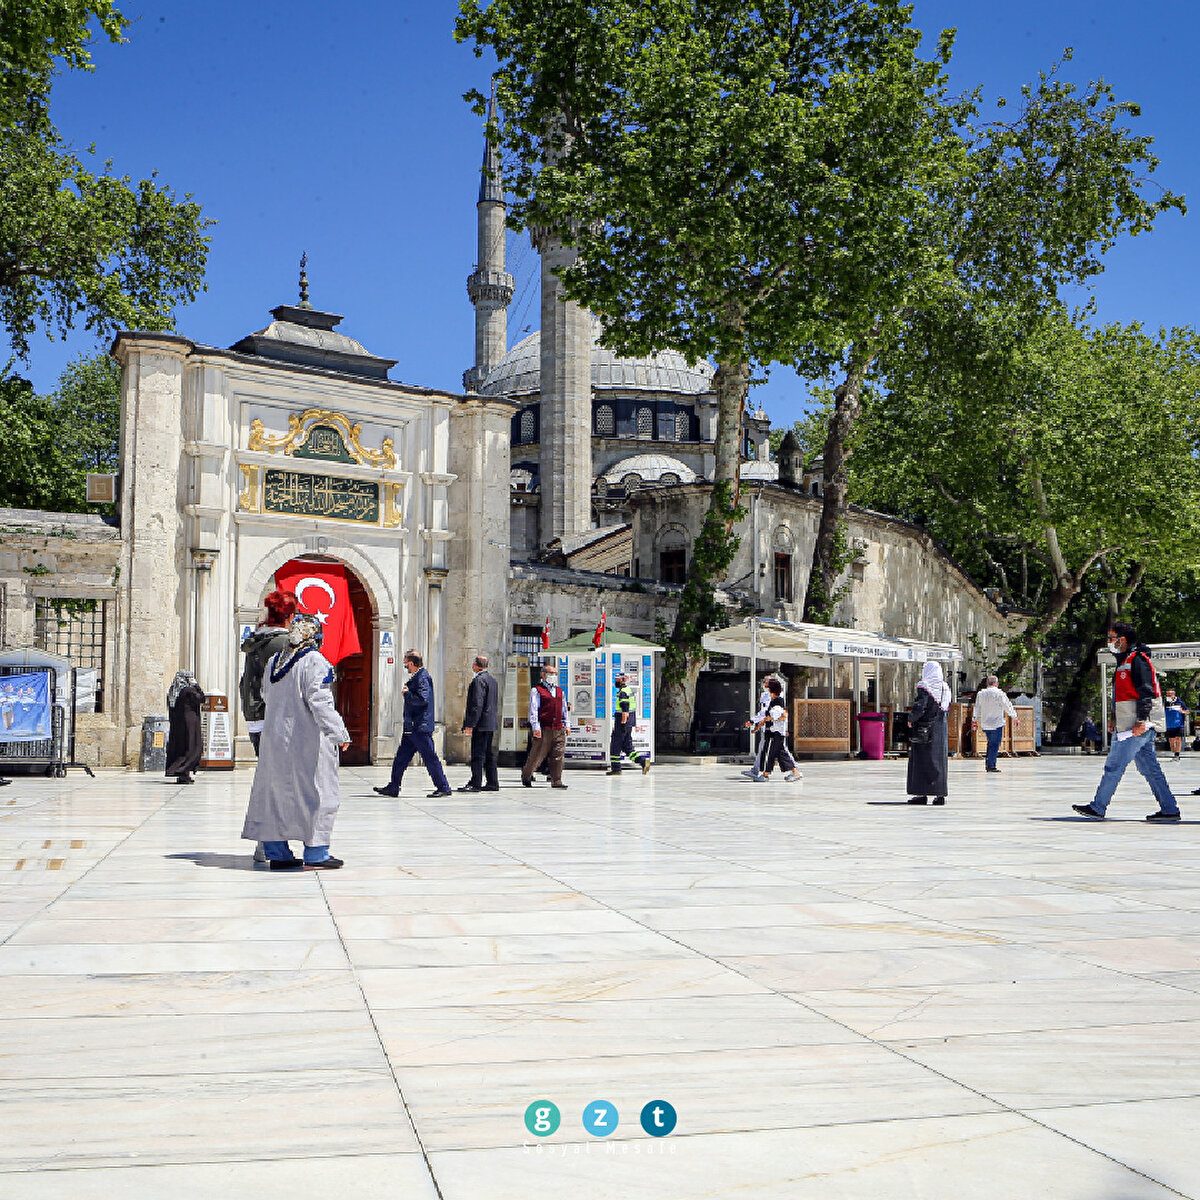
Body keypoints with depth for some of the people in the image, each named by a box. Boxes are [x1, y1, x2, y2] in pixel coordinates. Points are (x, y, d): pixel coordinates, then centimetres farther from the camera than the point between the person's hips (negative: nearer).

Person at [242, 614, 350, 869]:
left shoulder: (273, 661, 9)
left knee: (275, 791, 12)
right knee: (318, 794, 0)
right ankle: (315, 855, 0)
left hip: (273, 737, 7)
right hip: (308, 740, -7)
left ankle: (277, 853, 16)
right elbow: (320, 702, -19)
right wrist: (339, 734, -17)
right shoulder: (315, 662, -13)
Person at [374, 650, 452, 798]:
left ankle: (443, 787, 0)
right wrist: (407, 692, 10)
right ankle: (393, 788, 18)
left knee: (430, 758, -6)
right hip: (411, 728, 11)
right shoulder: (416, 677, 16)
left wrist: (407, 693, -14)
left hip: (421, 727, -11)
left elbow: (423, 699, -26)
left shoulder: (423, 678, -15)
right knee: (401, 757, 12)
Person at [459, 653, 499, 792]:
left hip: (481, 723, -10)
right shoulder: (492, 680, 16)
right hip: (491, 723, 10)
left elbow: (477, 704, -20)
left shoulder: (479, 680, -13)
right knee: (489, 754, 12)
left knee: (477, 755, -7)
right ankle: (493, 783, 14)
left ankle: (476, 783, -6)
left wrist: (470, 724, -19)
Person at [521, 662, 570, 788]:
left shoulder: (560, 691, 19)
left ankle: (556, 781, 4)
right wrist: (535, 727, -14)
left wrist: (567, 724, 14)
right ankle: (525, 777, 20)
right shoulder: (536, 690, 0)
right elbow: (533, 709, -6)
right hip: (543, 729, -5)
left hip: (558, 729, 5)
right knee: (536, 755, 1)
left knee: (557, 756, -1)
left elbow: (564, 709, 23)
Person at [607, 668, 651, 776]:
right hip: (629, 722, 10)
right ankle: (643, 762, 2)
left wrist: (623, 724, -22)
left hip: (621, 721, -10)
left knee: (615, 745, 0)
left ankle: (615, 768, 4)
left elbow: (625, 710, -22)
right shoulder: (629, 691, 16)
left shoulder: (623, 693, -16)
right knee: (627, 747, 11)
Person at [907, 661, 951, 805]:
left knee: (921, 760, 0)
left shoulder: (924, 687, -12)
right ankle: (940, 794, 9)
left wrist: (911, 719, -4)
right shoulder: (945, 687, 8)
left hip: (924, 728, -6)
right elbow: (947, 708, 12)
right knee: (940, 759, 9)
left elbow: (919, 707, -18)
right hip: (940, 731, 6)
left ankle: (921, 794, -1)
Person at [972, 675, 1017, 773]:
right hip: (997, 724, -5)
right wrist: (1014, 717, 12)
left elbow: (977, 708, 12)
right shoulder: (999, 694, -10)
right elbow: (1008, 706, -2)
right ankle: (991, 765, -2)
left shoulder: (980, 693, 3)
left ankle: (988, 763, 15)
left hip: (985, 724, 5)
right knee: (995, 744, 0)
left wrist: (976, 720, 23)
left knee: (990, 743, 19)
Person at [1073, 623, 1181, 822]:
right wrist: (1116, 718, 24)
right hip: (1131, 726, 10)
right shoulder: (1125, 661, 19)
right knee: (1149, 768, 10)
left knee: (1113, 766, -7)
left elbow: (1146, 692, -19)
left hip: (1139, 727, -10)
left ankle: (1097, 808, -3)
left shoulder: (1138, 660, -12)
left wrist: (1141, 721, -23)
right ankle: (1169, 809, 12)